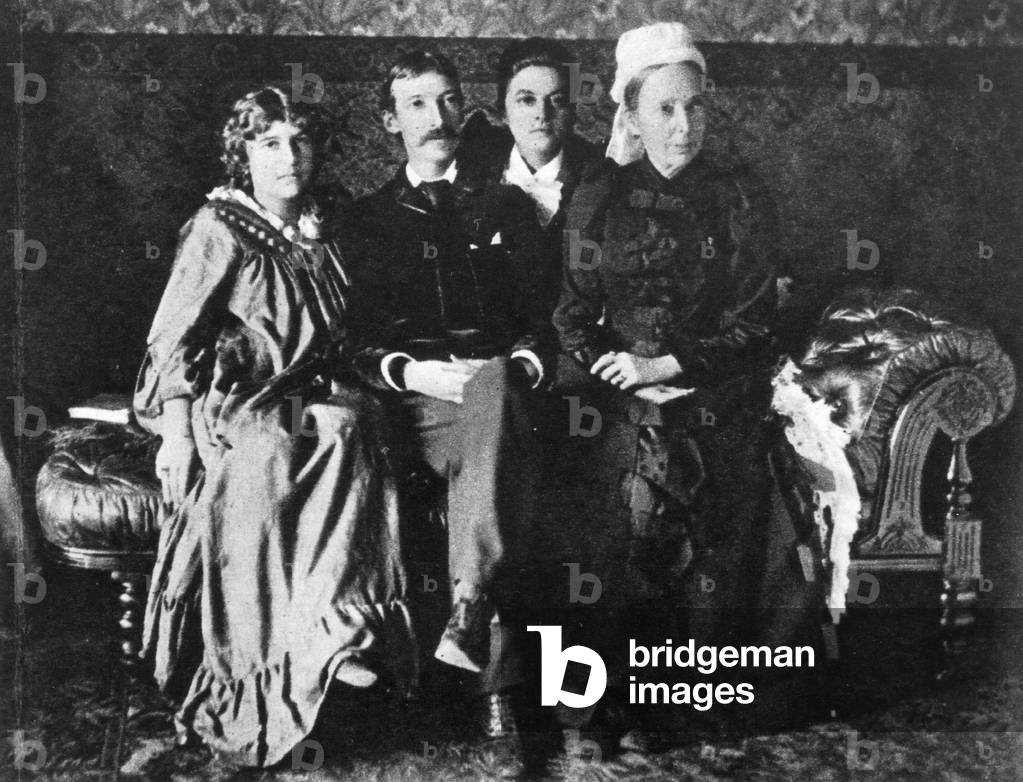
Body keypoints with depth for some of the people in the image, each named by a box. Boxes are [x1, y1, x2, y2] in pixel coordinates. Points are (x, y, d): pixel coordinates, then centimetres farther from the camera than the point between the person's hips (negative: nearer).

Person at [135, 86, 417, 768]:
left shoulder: (320, 237, 15)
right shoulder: (220, 230, -4)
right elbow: (171, 340, -7)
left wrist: (335, 395, 4)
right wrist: (177, 435, -16)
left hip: (304, 403, 5)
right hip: (231, 408, -5)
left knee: (361, 422, -28)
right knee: (349, 430, -32)